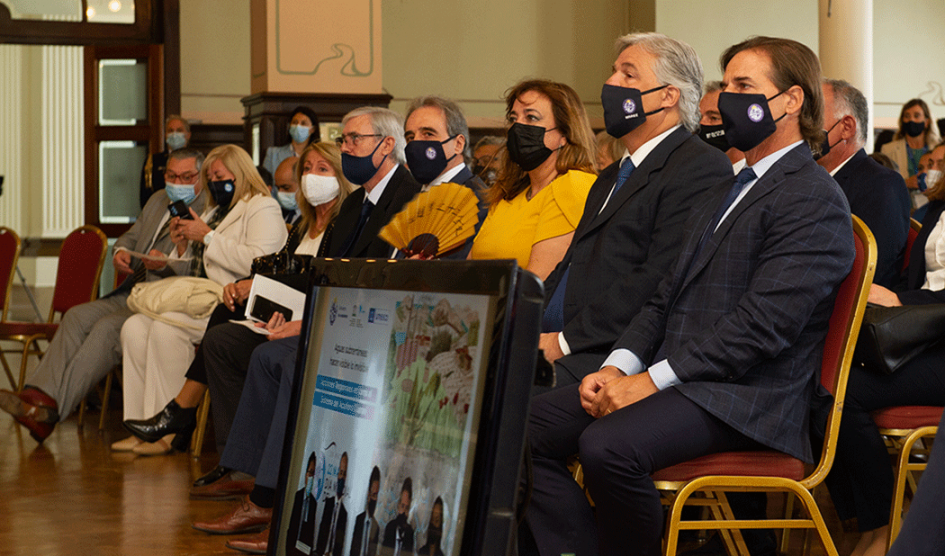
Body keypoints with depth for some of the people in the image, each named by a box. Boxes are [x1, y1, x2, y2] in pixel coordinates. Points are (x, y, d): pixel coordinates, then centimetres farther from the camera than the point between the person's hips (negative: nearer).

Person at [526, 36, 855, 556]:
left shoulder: (814, 200, -8)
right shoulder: (724, 193, 24)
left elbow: (762, 324, -18)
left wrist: (651, 379, -18)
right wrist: (618, 366, 1)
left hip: (745, 397, -9)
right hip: (678, 378, 9)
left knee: (608, 446, -33)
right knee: (528, 424, -7)